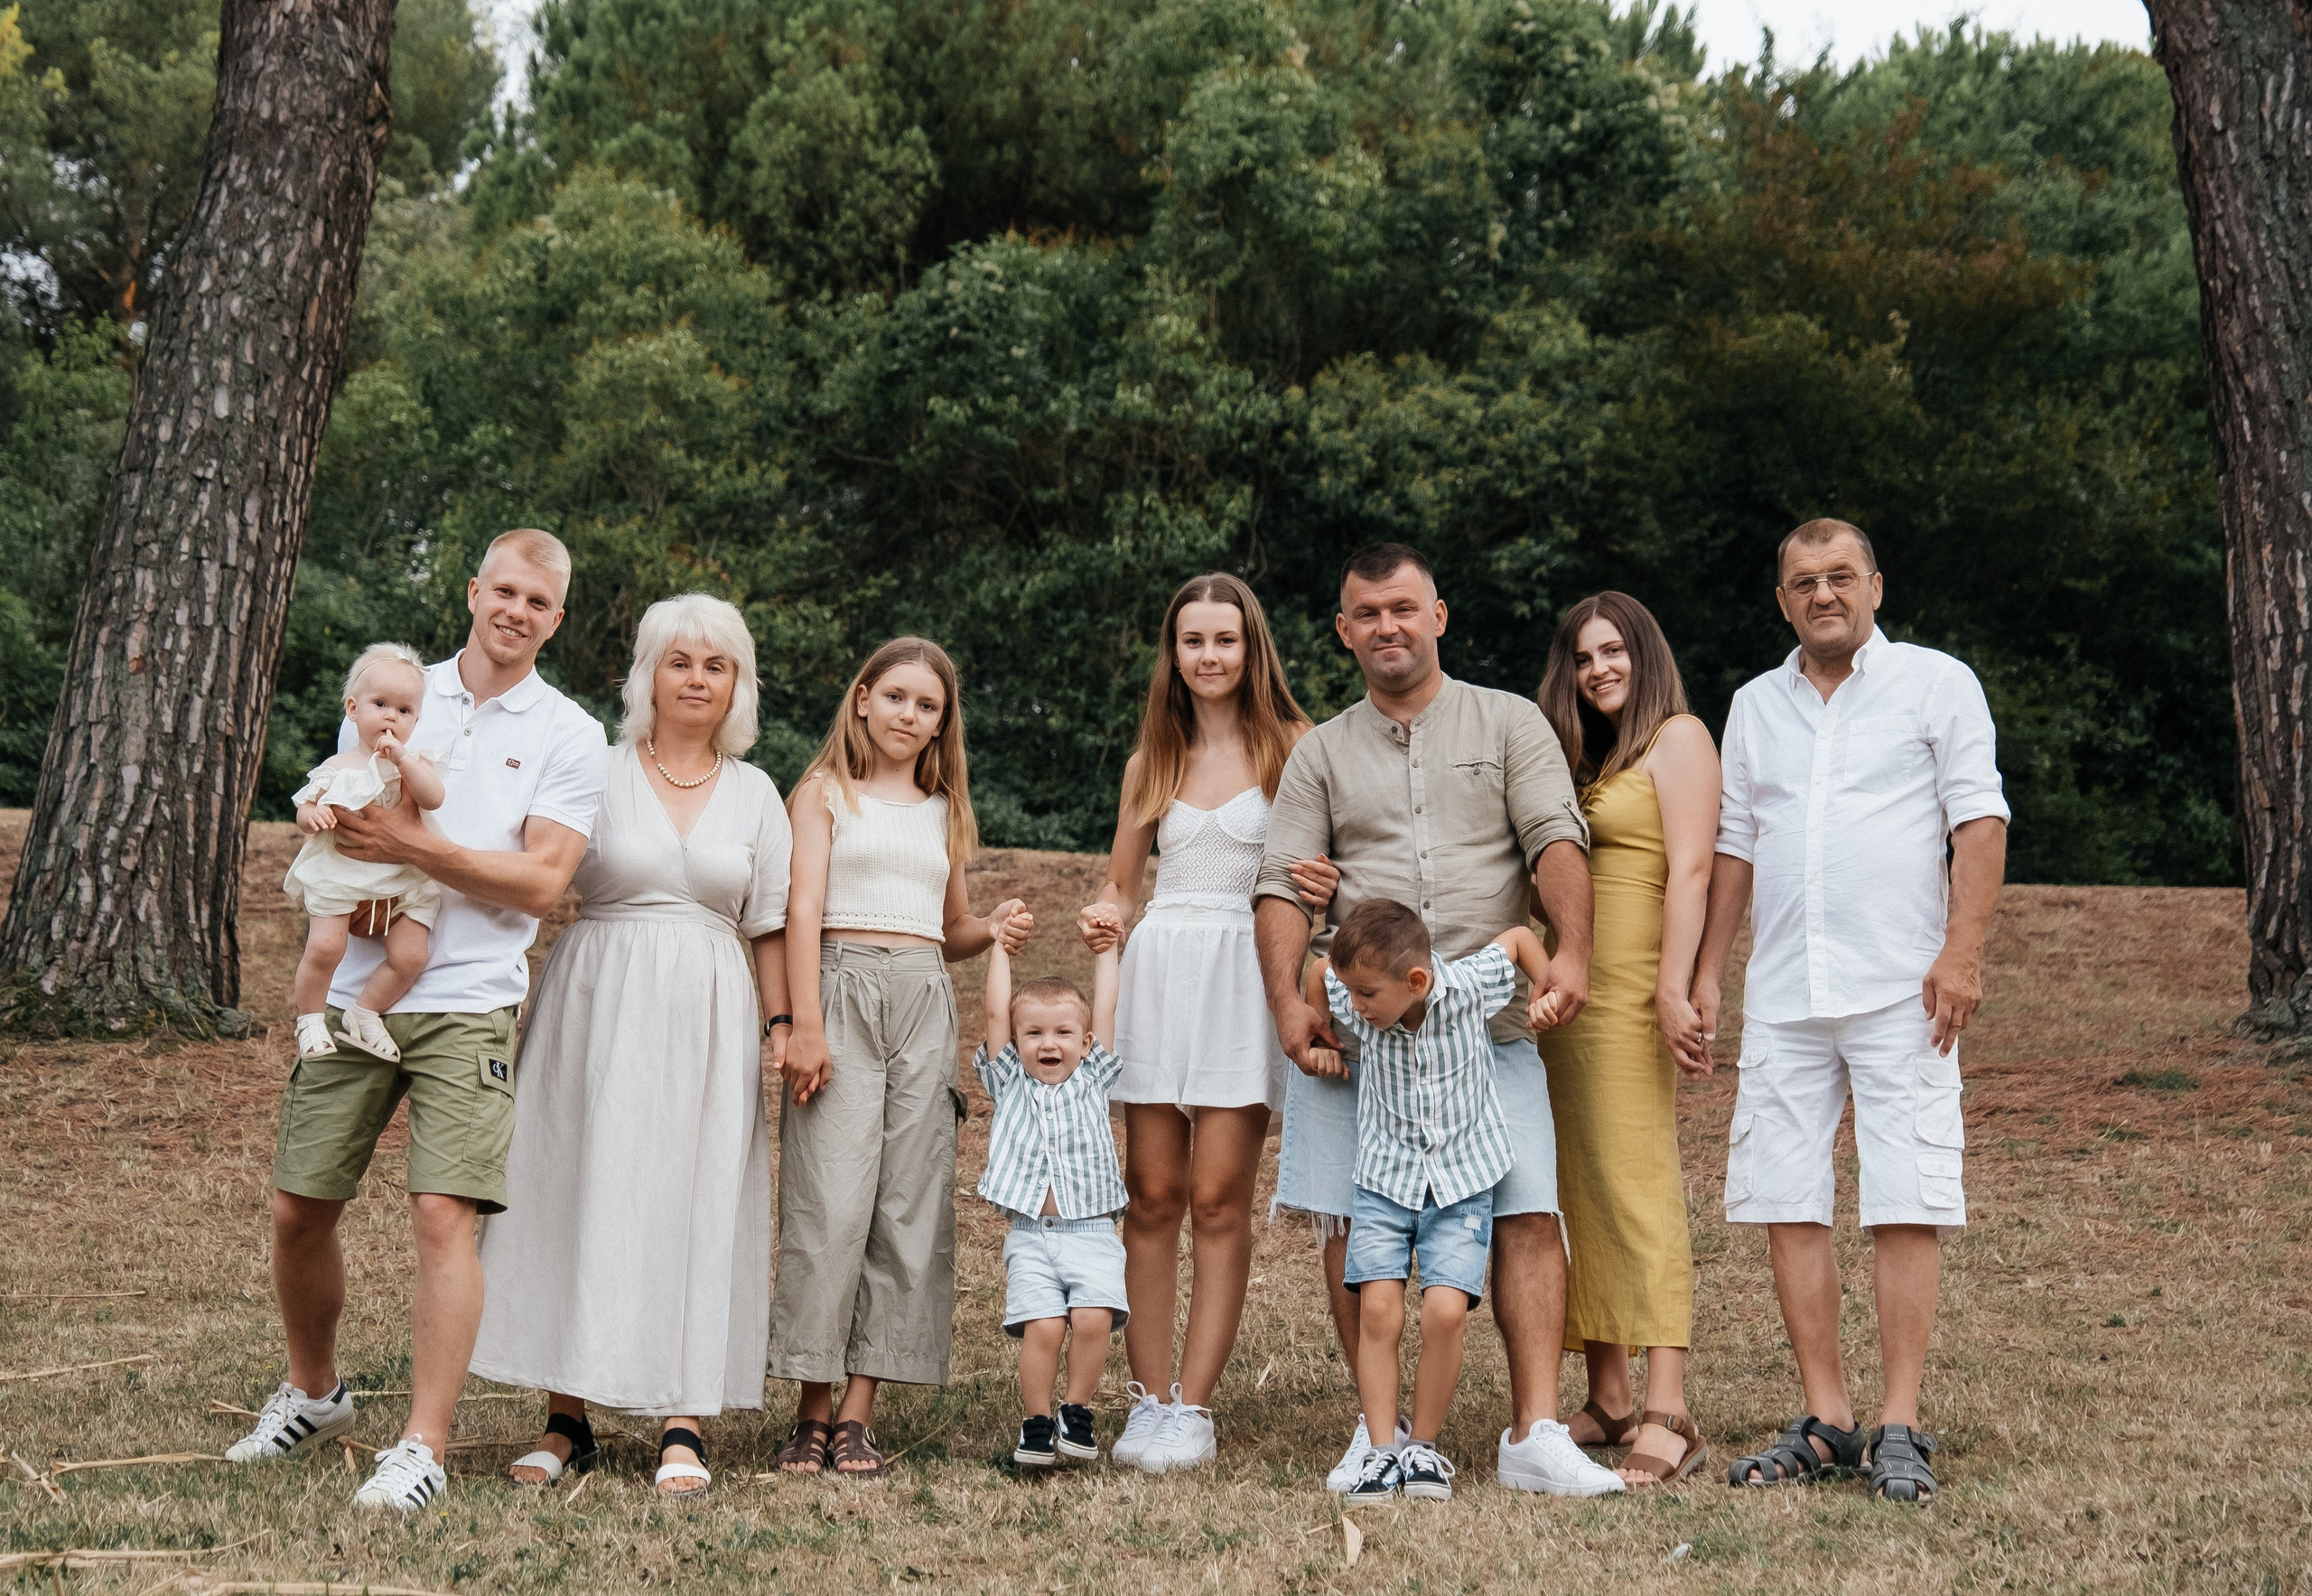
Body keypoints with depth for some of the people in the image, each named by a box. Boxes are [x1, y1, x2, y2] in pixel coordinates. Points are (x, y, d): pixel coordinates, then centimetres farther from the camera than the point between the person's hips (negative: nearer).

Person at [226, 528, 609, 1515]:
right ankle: (312, 1393, 30)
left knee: (443, 1215, -13)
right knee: (299, 1207, 6)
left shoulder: (570, 738, 2)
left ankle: (423, 1448, -6)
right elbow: (332, 825, 15)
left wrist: (414, 847, -16)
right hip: (355, 990, 3)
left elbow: (541, 881, -7)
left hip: (467, 1007, -3)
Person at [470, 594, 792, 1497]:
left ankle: (681, 1425, 0)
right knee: (577, 1192, -3)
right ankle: (566, 1420, 4)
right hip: (598, 1006, -2)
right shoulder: (595, 772, 4)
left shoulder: (754, 794, 12)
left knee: (695, 1203, -2)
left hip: (707, 1016, 2)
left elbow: (769, 927, 12)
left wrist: (781, 1024, 3)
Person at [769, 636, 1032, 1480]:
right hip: (843, 991, -4)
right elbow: (803, 909, -3)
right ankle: (814, 1413, -4)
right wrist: (806, 1024, -15)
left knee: (908, 1207, -2)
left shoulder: (943, 810, 21)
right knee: (831, 1201, -10)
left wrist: (994, 931, 4)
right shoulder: (826, 792, 8)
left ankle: (859, 1413, 0)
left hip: (925, 1005, 4)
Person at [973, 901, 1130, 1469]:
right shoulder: (1010, 1085, 13)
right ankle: (1037, 1423, 0)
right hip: (1031, 1235, -1)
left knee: (1093, 1317, -19)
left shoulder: (1091, 1081, 15)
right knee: (1042, 1326, -17)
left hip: (1092, 1233, 1)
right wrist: (1000, 941, 12)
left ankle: (1077, 1411, 0)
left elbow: (1105, 1011, 15)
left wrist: (1105, 949, 21)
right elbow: (996, 1012, 9)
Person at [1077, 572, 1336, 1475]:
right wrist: (1102, 915, 0)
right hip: (1159, 969, 4)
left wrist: (1325, 887, -20)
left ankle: (1194, 1409, -3)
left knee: (1219, 1199, -6)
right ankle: (1147, 1399, 5)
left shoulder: (1293, 746, 4)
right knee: (1152, 1195, 1)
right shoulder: (1151, 761, 17)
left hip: (1246, 976, -4)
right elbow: (1120, 883, 22)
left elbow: (1328, 863, 3)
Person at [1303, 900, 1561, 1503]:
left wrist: (1546, 994, 0)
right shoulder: (1357, 1005, -9)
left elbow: (1520, 937, 3)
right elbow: (1317, 972, 14)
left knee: (1446, 1310, -15)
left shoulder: (1469, 985, -15)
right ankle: (1383, 1450, -4)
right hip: (1385, 1179, 2)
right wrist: (1318, 1041, 17)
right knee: (1378, 1310, -12)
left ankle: (1424, 1447, 1)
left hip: (1461, 1181, -2)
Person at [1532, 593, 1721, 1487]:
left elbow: (1691, 869, -12)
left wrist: (1674, 991, -22)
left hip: (1631, 993, -8)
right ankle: (1608, 1400, 12)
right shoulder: (1589, 759, 24)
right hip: (1570, 996, 8)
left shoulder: (1678, 738, -1)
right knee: (1581, 1193, 6)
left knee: (1637, 1186, -13)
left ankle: (1667, 1417, -16)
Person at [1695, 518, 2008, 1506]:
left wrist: (1962, 951, -12)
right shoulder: (1755, 706, 18)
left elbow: (1978, 820, -2)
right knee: (1786, 1205, 1)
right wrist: (1706, 973, 15)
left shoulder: (1937, 683, 5)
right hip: (1782, 998, 4)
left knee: (1906, 1208, -6)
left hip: (1901, 990, -4)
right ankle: (1825, 1419, 9)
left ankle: (1900, 1428, -2)